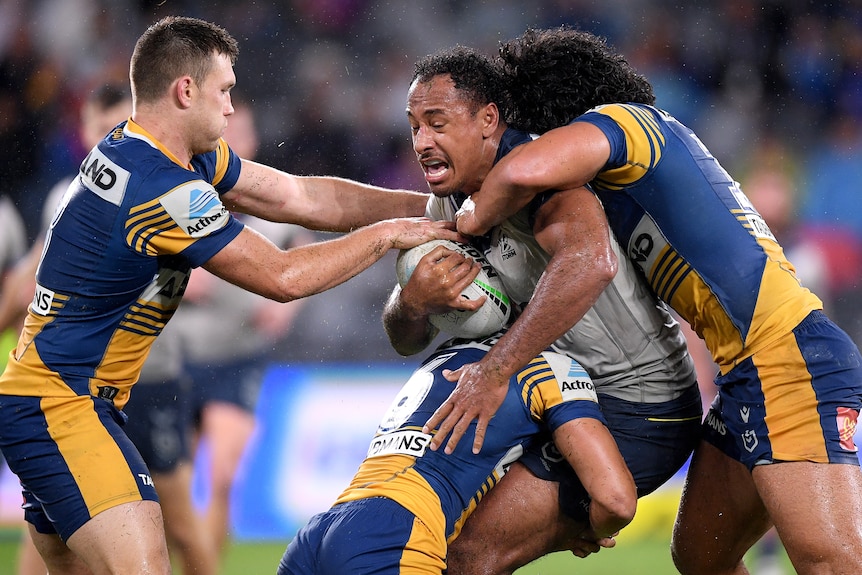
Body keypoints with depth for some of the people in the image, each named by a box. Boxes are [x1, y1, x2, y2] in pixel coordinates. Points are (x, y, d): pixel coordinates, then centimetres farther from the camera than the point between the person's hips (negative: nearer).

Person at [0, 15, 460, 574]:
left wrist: (430, 206, 8)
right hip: (61, 407, -11)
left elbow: (304, 198, 12)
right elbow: (282, 277, -15)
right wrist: (386, 234, -3)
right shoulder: (164, 189, -21)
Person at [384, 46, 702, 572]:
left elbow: (590, 262, -41)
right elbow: (408, 341, 7)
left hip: (639, 411, -10)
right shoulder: (446, 206, 7)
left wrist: (496, 369, -41)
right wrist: (412, 301, -17)